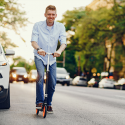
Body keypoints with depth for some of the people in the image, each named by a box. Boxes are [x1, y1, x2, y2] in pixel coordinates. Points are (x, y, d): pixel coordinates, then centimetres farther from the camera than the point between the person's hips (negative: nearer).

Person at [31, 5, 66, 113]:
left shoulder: (60, 27, -5)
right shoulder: (38, 25, -9)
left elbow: (63, 42, -14)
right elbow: (33, 41, -16)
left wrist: (59, 51, -37)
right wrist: (38, 49, -38)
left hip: (52, 58, 2)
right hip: (40, 56, -2)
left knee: (52, 82, -1)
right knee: (40, 75, -27)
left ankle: (49, 104, 21)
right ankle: (39, 101, -20)